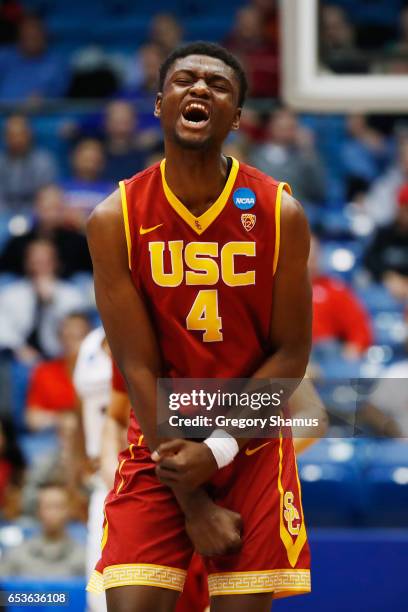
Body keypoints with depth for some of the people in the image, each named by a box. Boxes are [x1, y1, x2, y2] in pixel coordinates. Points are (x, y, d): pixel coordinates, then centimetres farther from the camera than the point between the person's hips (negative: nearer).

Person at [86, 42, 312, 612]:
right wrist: (191, 501, -14)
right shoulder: (115, 220, -8)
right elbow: (139, 367, -10)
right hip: (160, 443, 0)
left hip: (251, 445, 1)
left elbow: (290, 354, -2)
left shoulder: (281, 214, -6)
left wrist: (220, 450, -14)